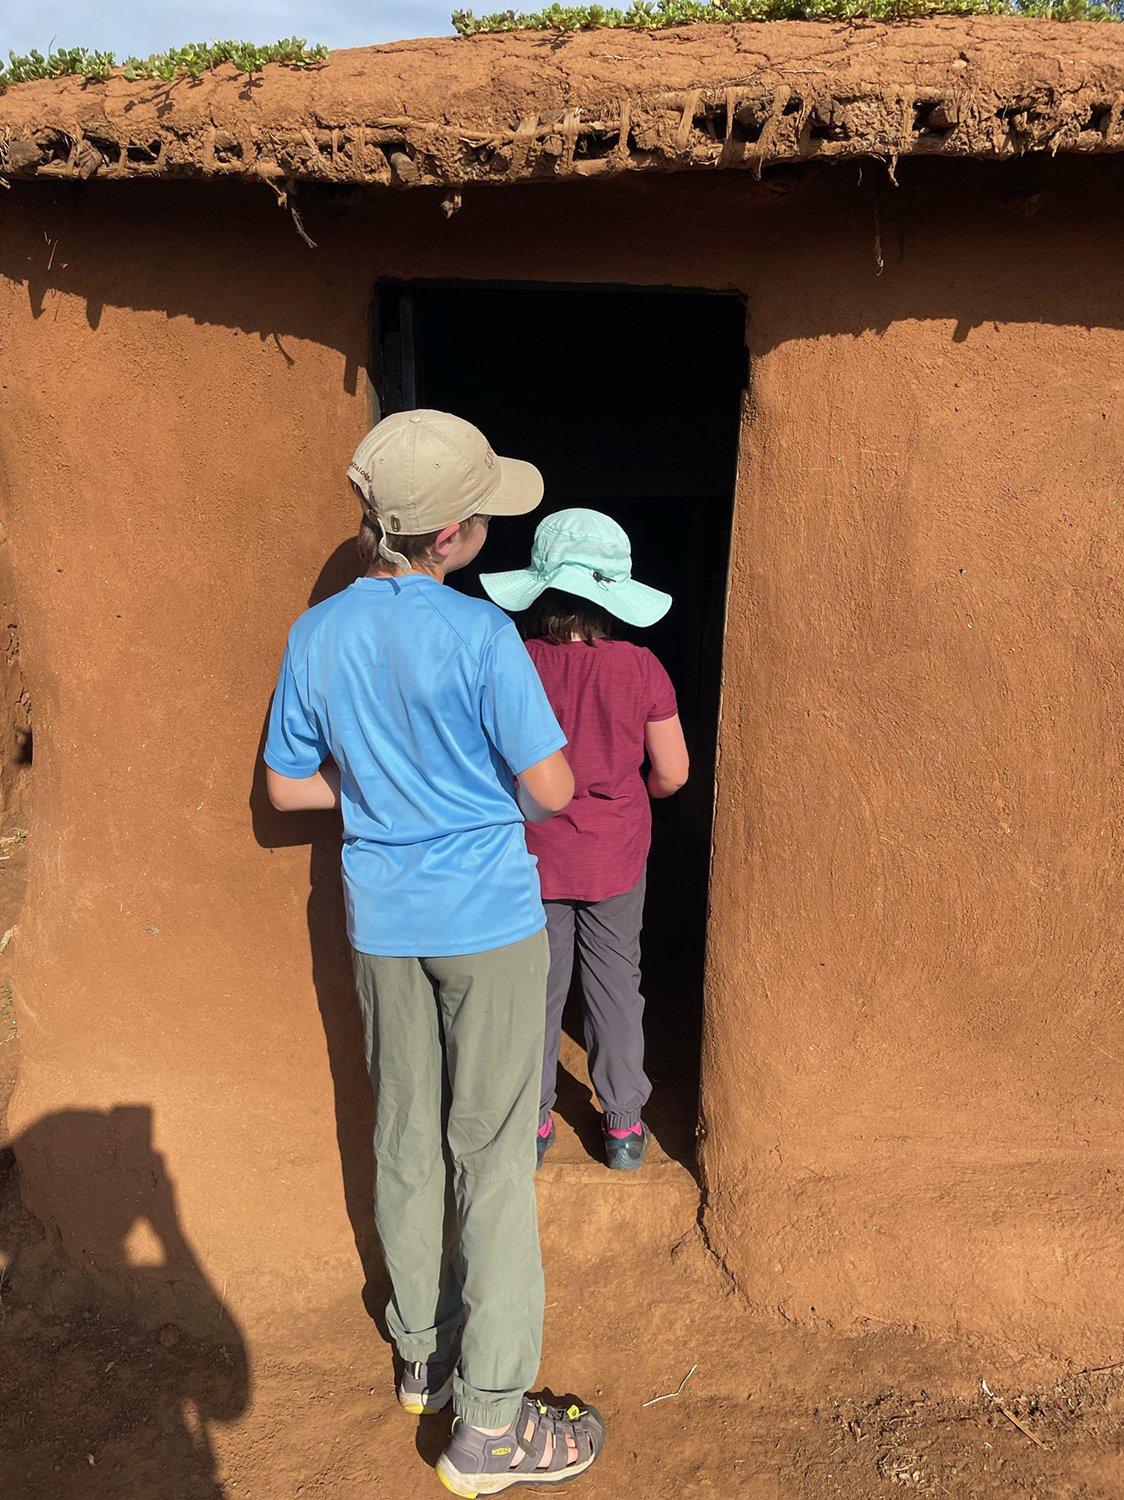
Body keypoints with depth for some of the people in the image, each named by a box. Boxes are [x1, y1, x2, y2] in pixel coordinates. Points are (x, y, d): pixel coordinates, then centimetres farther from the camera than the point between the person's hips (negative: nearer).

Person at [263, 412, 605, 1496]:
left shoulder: (316, 634, -3)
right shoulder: (481, 636, -19)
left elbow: (288, 788, 5)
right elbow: (551, 788, -14)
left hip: (381, 920, 6)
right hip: (488, 918, -5)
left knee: (405, 1138, 18)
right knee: (492, 1154, 5)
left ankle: (422, 1353, 36)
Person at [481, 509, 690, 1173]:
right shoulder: (640, 668, -15)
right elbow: (672, 774, -8)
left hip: (532, 855, 0)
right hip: (615, 856, 0)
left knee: (536, 988, 16)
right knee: (615, 983, 16)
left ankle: (533, 1123, 31)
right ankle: (624, 1126, 30)